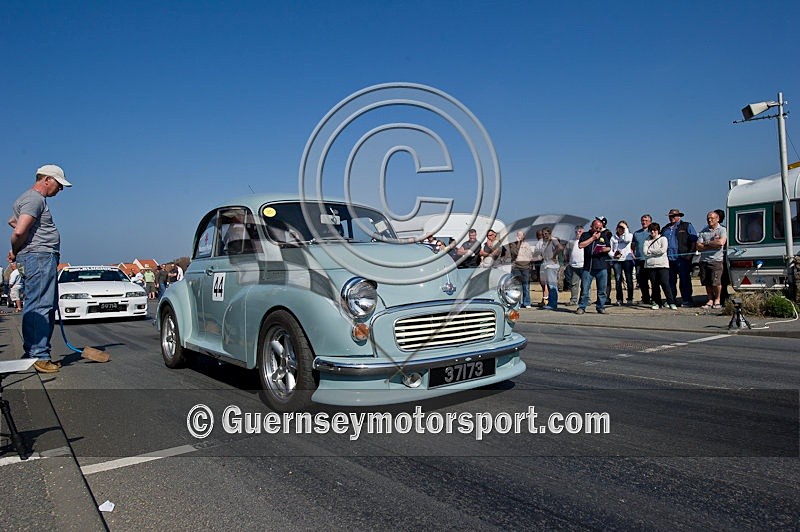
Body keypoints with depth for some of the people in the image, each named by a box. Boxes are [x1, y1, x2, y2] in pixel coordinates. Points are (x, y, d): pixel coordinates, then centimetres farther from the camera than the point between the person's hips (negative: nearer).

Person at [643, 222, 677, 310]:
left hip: (662, 264, -3)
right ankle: (656, 303, 10)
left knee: (665, 283, -10)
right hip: (651, 265, 3)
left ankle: (671, 302, -7)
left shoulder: (663, 239, 6)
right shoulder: (647, 241, 15)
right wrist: (656, 252, -8)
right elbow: (645, 252, 0)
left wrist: (650, 250, -2)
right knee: (654, 285, 4)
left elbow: (663, 250, -10)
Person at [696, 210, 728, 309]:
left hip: (716, 260, -4)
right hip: (704, 260, 4)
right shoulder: (703, 231, 14)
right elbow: (698, 247, 6)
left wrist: (706, 243, -5)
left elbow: (721, 242, -15)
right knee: (707, 283, 4)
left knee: (716, 282, -7)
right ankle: (710, 300, 14)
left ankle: (717, 300, 10)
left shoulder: (722, 230, 4)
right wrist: (713, 245, -5)